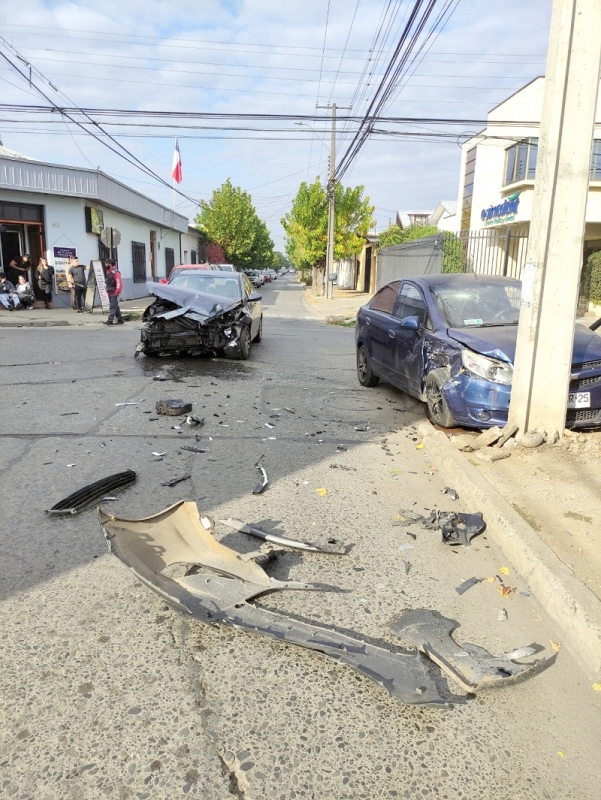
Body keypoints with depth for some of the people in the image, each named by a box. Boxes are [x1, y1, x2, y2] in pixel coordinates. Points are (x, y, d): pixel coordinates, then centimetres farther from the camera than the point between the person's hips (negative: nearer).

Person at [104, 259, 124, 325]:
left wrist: (116, 293, -23)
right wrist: (107, 291, 16)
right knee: (115, 307, 13)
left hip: (114, 293, -9)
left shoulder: (116, 273, -13)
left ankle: (110, 320, -14)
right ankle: (120, 319, 19)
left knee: (113, 307, -10)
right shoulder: (108, 272, 14)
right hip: (109, 293, 9)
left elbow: (119, 283, -20)